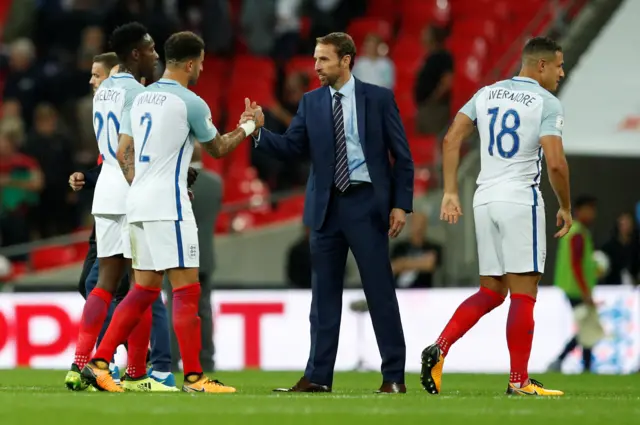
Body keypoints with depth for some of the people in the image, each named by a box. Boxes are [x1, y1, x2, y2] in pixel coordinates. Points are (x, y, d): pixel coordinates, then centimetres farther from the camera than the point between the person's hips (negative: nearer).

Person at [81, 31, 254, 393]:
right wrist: (248, 127, 20)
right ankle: (194, 377, -6)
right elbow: (218, 149, 5)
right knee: (187, 290, -5)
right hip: (168, 204, -8)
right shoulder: (190, 102, -9)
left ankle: (99, 363, 6)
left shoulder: (142, 98, 13)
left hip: (139, 201, 8)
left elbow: (124, 153, 15)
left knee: (144, 290, 12)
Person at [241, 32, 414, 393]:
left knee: (380, 292, -1)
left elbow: (402, 156, -1)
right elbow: (290, 148, 0)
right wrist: (259, 132, -17)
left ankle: (394, 376, 5)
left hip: (367, 203, -4)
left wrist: (401, 204, -7)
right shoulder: (311, 102, 8)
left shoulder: (379, 98, -1)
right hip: (327, 206, 4)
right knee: (325, 294, 6)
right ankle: (318, 377, 9)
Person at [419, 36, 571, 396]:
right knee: (523, 293, -2)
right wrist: (566, 208, -2)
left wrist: (450, 192, 7)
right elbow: (556, 162, -16)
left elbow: (452, 139, 6)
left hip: (485, 200, 6)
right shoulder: (547, 104, -6)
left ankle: (439, 349, -4)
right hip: (521, 200, -6)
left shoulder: (487, 94, 12)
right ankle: (519, 382, -1)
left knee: (491, 292, 13)